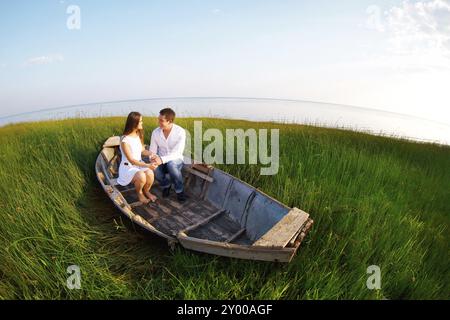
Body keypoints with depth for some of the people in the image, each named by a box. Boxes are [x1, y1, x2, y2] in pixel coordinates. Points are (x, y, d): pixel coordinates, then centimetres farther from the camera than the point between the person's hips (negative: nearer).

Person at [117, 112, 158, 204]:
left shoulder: (139, 135, 1)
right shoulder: (125, 140, -22)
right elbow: (131, 160, -22)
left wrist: (151, 154, -13)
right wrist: (148, 165, -32)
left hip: (140, 164, 6)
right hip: (128, 167, -6)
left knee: (150, 173, -27)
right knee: (141, 176, -36)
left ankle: (146, 191, 4)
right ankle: (139, 193, -2)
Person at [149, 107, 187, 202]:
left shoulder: (180, 132, -18)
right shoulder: (155, 132, -6)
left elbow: (177, 153, -26)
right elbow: (152, 151, 0)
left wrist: (162, 159, -41)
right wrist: (154, 159, -24)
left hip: (176, 160, -3)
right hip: (161, 162, 3)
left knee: (171, 164, -38)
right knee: (154, 168, -32)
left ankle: (179, 190, -13)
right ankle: (166, 185, 3)